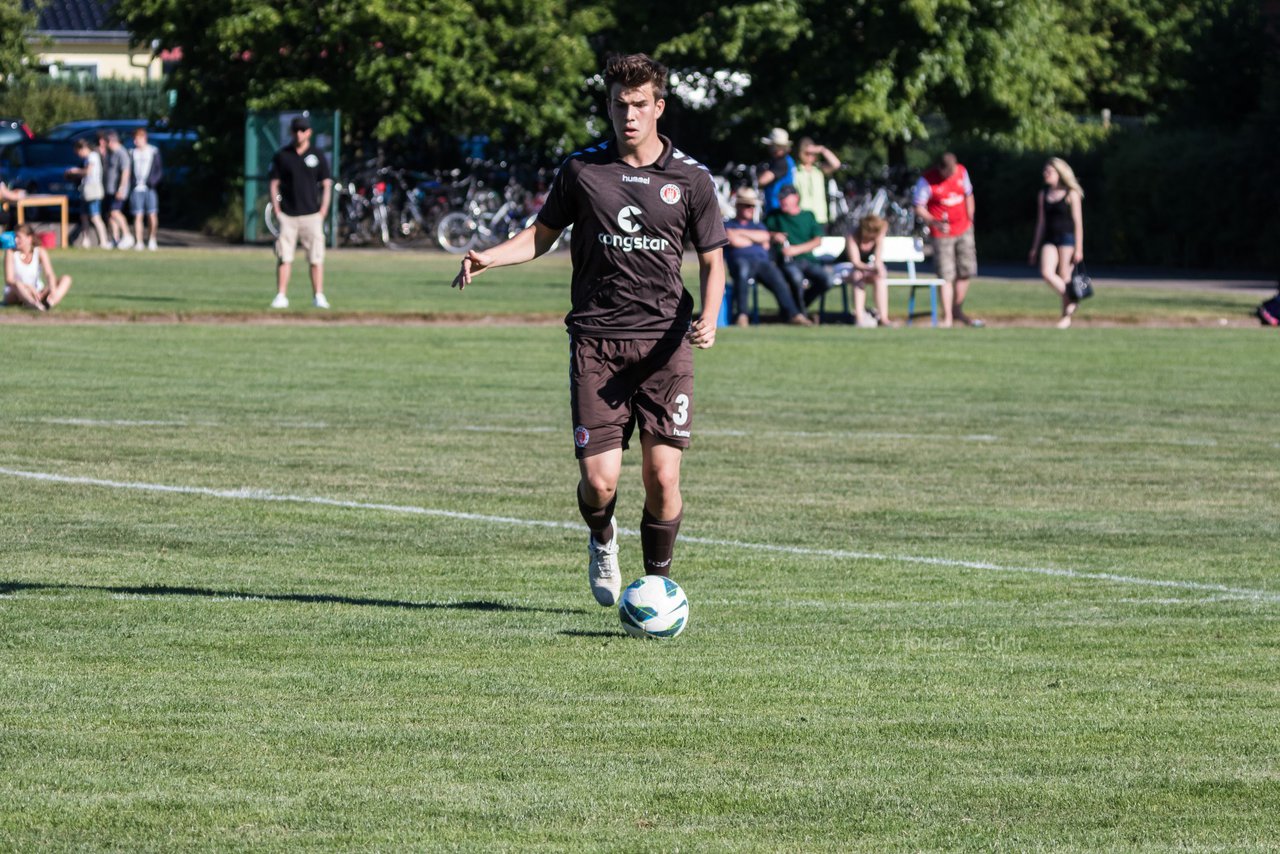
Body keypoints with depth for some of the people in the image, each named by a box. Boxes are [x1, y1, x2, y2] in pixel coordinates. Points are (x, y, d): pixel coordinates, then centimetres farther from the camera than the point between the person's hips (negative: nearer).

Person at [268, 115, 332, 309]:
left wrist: (322, 213, -3)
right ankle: (281, 296, -4)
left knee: (316, 257, -2)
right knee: (284, 257, -4)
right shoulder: (282, 155, 7)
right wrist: (277, 212, -2)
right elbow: (274, 184, 8)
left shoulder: (317, 155, 6)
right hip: (287, 216, 0)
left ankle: (318, 296, 1)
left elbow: (326, 185, 6)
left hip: (311, 214, 0)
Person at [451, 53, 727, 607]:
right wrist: (487, 259, -3)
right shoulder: (582, 169, 4)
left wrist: (708, 318, -11)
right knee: (599, 479, -7)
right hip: (596, 340, 0)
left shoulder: (690, 179, 3)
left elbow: (712, 260, 8)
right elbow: (541, 236, 15)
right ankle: (602, 541, 28)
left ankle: (657, 581, 14)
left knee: (662, 477, -7)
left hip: (664, 341, 0)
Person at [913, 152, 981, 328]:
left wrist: (970, 223, 14)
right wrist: (935, 223, -28)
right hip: (942, 233, -5)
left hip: (963, 229, 5)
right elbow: (919, 208, -13)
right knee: (946, 276, -8)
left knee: (966, 271, 9)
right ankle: (947, 317, -5)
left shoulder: (962, 172, -1)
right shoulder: (927, 180, -15)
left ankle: (957, 311, 23)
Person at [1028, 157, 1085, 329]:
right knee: (1046, 273, -16)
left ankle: (1066, 316, 8)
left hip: (1067, 238, -4)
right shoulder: (1043, 195, 11)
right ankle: (1071, 301, 4)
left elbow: (1078, 222, -5)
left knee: (1064, 277, -3)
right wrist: (1034, 249, 13)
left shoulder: (1071, 194, -3)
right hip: (1049, 239, 4)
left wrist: (1079, 249, -10)